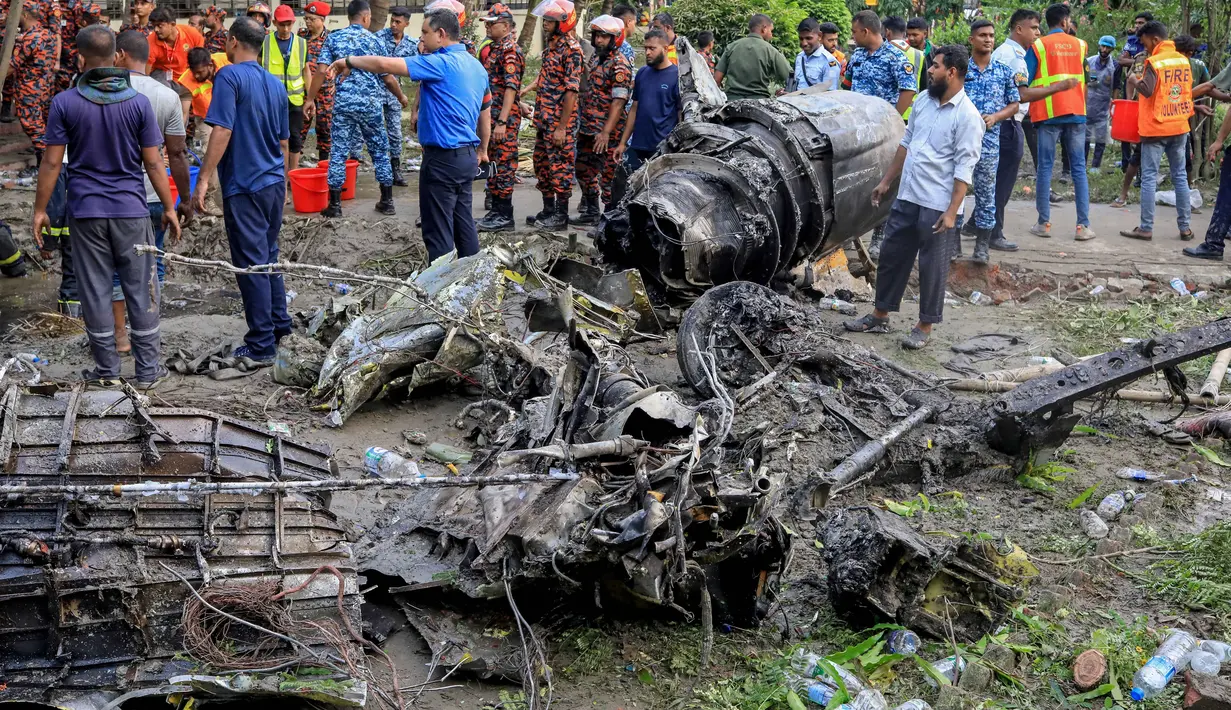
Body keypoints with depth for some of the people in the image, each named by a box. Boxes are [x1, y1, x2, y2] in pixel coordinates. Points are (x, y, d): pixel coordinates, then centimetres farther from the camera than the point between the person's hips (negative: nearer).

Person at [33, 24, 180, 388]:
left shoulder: (64, 103, -6)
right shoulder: (138, 102, -5)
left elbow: (52, 163, -5)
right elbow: (153, 162, -3)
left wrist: (40, 210, 5)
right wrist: (169, 208, 7)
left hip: (86, 211, 0)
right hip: (131, 211, 0)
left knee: (95, 290, 8)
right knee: (140, 289, 7)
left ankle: (107, 369, 14)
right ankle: (148, 369, 10)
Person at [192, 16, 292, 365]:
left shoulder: (230, 77, -11)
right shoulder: (276, 84, 11)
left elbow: (222, 131, -20)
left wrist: (203, 180, -19)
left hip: (244, 187, -7)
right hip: (274, 183, 7)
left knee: (252, 265, -2)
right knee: (269, 257, 20)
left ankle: (261, 346, 1)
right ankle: (279, 325, 27)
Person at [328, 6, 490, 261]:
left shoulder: (440, 63, -17)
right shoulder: (476, 65, 11)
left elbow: (386, 65, -23)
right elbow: (485, 113, 21)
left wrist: (349, 62, -9)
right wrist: (482, 149, 31)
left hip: (443, 158, -9)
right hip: (467, 156, 9)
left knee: (439, 230, -2)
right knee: (463, 222, 16)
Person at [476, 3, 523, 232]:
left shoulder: (510, 50, -13)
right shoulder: (495, 48, 16)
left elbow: (511, 88, -20)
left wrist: (502, 122, -25)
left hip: (504, 118, -10)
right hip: (491, 116, 10)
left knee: (503, 165, -6)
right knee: (493, 164, 12)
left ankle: (505, 217, -2)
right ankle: (496, 212, 19)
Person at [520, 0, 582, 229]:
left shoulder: (571, 49, -16)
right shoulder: (550, 44, 11)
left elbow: (571, 90, -19)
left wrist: (562, 127, -20)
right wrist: (524, 90, 13)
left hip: (560, 120, -9)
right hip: (543, 117, 9)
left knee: (560, 166, -1)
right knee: (542, 163, 15)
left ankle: (561, 215, 7)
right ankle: (548, 210, 25)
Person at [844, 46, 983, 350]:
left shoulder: (967, 116, -14)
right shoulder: (923, 101, 8)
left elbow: (964, 168, -16)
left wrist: (952, 211, -20)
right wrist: (887, 181, 17)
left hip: (937, 206, -7)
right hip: (907, 196, 7)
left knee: (932, 266, 4)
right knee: (891, 255, 14)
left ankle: (925, 326, 16)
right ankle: (880, 316, 26)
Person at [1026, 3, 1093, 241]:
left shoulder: (1038, 45, -2)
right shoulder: (1080, 45, 8)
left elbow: (1025, 81, -3)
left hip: (1048, 113, -2)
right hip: (1076, 113, 2)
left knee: (1045, 168, 4)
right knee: (1078, 169, 4)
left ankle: (1044, 223, 4)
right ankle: (1083, 225, 0)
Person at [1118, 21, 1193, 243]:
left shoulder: (1154, 62, -13)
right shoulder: (1184, 60, 7)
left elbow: (1147, 90, -22)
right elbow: (1189, 90, 15)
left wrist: (1135, 82, -4)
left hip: (1156, 127, -6)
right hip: (1180, 126, 6)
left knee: (1149, 178, -2)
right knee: (1180, 177, 10)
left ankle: (1146, 228, -3)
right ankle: (1185, 227, 10)